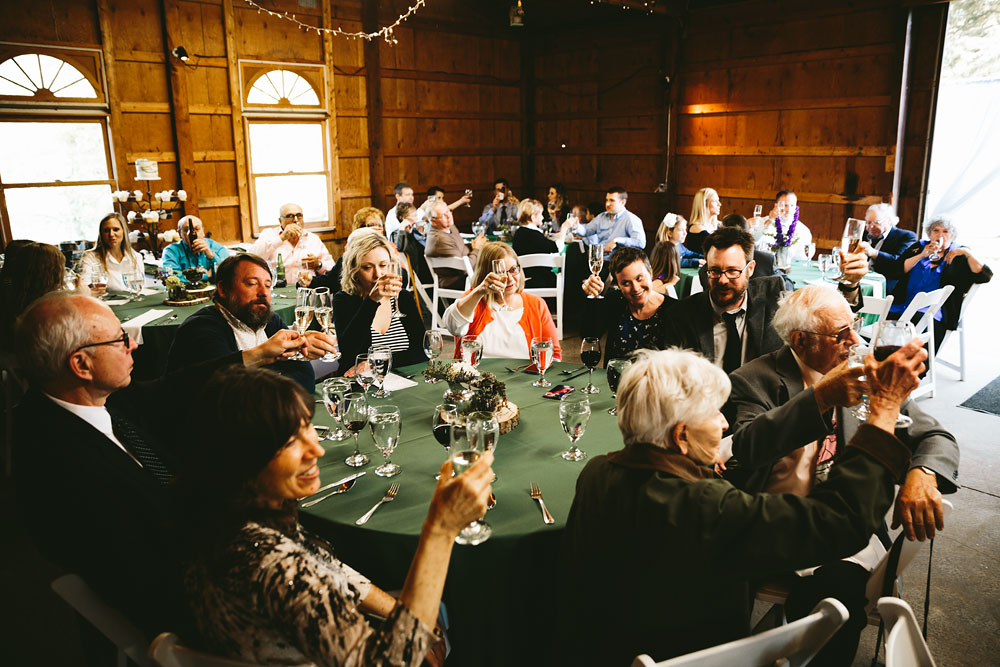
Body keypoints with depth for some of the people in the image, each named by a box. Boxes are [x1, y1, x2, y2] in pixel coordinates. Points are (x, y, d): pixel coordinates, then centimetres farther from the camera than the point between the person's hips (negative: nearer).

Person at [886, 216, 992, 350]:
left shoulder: (958, 255, 15)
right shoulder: (918, 248, 19)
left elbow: (985, 276, 2)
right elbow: (891, 271, 5)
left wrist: (966, 253, -8)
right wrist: (921, 256, -2)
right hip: (902, 307, 2)